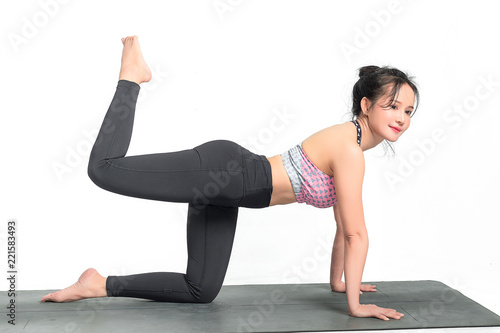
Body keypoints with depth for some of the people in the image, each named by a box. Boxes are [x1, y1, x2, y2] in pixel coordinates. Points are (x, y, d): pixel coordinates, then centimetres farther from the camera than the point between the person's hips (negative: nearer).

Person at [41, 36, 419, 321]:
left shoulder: (352, 147, 12)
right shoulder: (349, 151, -17)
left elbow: (344, 228, 20)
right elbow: (356, 234, -16)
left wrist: (337, 280, 25)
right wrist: (355, 305, -10)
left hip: (224, 189, 10)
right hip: (223, 169, -10)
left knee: (201, 291, 13)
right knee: (105, 168, -16)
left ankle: (101, 285, 19)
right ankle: (132, 76, 8)